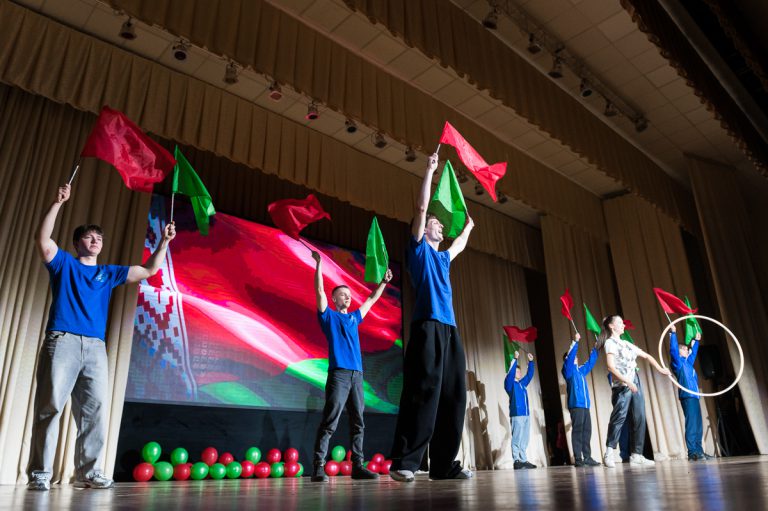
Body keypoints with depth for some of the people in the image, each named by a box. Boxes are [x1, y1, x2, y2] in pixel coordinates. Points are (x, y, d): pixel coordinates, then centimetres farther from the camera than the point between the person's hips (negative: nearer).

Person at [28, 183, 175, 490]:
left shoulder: (109, 273, 23)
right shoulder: (64, 263, 14)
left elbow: (149, 270, 21)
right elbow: (42, 240, -5)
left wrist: (165, 242, 12)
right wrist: (58, 203, -10)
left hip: (96, 347, 4)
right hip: (62, 340, -4)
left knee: (95, 411, -1)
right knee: (50, 405, -9)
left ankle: (87, 472, 4)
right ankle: (40, 473, -3)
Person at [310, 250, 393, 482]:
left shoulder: (354, 317, 22)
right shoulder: (328, 316, 8)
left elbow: (371, 300, 33)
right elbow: (320, 292, -3)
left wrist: (384, 282, 34)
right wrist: (319, 264, -7)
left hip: (357, 374, 6)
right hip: (338, 373, -6)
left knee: (358, 423, 5)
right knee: (329, 422, -10)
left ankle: (357, 466, 8)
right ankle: (318, 468, -9)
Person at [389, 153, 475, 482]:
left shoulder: (443, 257, 28)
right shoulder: (418, 248, 10)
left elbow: (460, 245, 51)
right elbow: (421, 208, 6)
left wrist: (468, 225, 60)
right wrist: (430, 169, 12)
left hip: (450, 328, 8)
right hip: (427, 325, -8)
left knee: (452, 396, 2)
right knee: (423, 392, -15)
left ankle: (444, 464, 6)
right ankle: (404, 462, -12)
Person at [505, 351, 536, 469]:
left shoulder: (522, 383, 19)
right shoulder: (510, 383, 1)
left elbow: (529, 375, 24)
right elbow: (510, 373, -14)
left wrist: (530, 361, 17)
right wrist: (515, 359, -18)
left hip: (526, 414, 7)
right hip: (516, 415, -7)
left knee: (524, 440, 7)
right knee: (516, 439, -8)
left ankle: (523, 460, 10)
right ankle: (516, 461, -8)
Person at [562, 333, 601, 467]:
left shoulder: (581, 370, 21)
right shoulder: (568, 370, 1)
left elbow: (590, 362, 35)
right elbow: (569, 356, -14)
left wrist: (595, 349, 34)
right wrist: (575, 341, -16)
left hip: (585, 404, 7)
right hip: (576, 404, -7)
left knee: (587, 431, 4)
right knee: (577, 431, -9)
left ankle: (587, 457, 8)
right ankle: (578, 459, -8)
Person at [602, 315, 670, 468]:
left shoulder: (626, 343, 20)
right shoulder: (610, 342, -2)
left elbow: (646, 356, 26)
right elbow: (610, 366, -14)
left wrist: (660, 369, 14)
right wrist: (626, 381, -22)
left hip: (635, 383, 8)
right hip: (622, 385, -8)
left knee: (640, 419, 3)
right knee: (619, 418, -13)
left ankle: (636, 455, 7)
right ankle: (609, 454, -9)